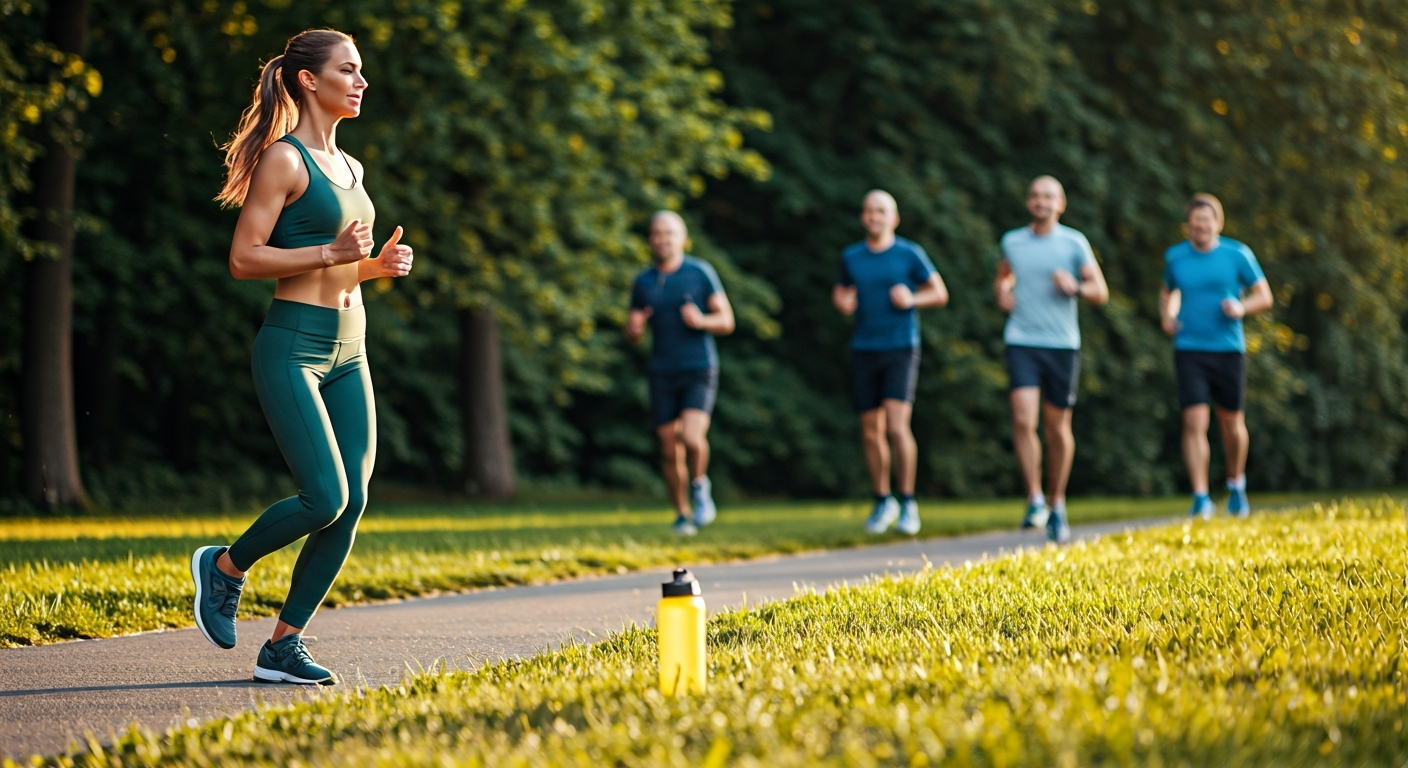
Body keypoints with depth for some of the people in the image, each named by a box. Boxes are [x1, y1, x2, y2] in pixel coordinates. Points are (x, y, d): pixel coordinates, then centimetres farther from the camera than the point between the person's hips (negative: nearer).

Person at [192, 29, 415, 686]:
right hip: (293, 348, -8)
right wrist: (332, 252, -19)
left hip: (348, 353, 8)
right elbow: (244, 259, -13)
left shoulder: (348, 167, 17)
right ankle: (225, 567, 11)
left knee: (351, 506, 0)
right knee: (325, 499, -15)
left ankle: (283, 647, 8)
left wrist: (381, 264, 6)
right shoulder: (284, 160, -8)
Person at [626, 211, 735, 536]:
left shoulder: (701, 272, -2)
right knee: (670, 451, 3)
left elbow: (726, 321, 0)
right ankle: (682, 516, 18)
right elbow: (634, 335, 13)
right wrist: (634, 328, -12)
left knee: (692, 438, -23)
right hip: (663, 374, 3)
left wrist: (701, 320, -21)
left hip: (700, 371, -3)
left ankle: (700, 485, 5)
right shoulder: (643, 282, 7)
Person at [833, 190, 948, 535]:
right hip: (864, 351, 3)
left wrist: (911, 299, -13)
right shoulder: (851, 257, 7)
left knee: (897, 426, -15)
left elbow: (940, 293, 5)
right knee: (871, 431, 6)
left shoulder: (910, 254, -1)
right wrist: (842, 302, -1)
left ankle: (908, 503, -6)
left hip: (901, 349, -3)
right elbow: (840, 292, 22)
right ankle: (882, 502, 21)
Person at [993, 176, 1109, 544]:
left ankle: (1057, 504, 20)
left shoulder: (1074, 243, 2)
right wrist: (1002, 293, 6)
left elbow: (1100, 292, 3)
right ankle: (1035, 500, -8)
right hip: (1021, 343, 1)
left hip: (1062, 344, -1)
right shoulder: (1012, 242, 9)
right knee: (1023, 420, -16)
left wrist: (1075, 287, -17)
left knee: (1058, 427, 5)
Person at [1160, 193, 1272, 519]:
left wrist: (1242, 307, -14)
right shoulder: (1174, 257, 6)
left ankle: (1235, 483, 34)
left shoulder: (1237, 255, 0)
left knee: (1232, 423, 9)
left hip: (1228, 349, 0)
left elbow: (1264, 296, 5)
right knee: (1195, 422, -12)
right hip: (1189, 350, 0)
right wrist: (1167, 315, 4)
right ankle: (1201, 498, -11)